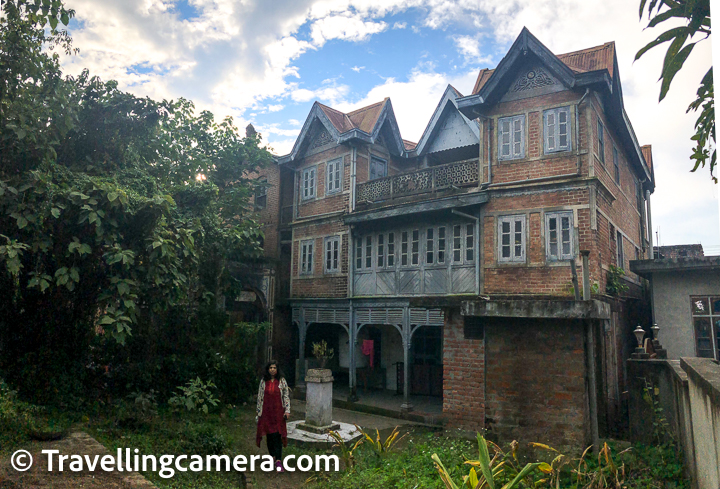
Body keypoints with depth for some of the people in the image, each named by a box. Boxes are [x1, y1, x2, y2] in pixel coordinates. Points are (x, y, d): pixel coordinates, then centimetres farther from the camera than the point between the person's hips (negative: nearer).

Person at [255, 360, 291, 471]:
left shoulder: (281, 380, 0)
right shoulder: (263, 381, 4)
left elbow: (286, 395, 0)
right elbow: (260, 397, 8)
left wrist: (287, 411, -5)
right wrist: (259, 412, 7)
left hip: (278, 411, -2)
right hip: (266, 411, 2)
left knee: (277, 435, -7)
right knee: (269, 434, 7)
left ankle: (278, 460, -7)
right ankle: (272, 455, 25)